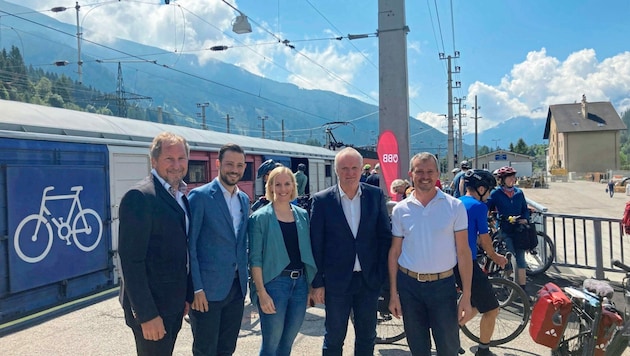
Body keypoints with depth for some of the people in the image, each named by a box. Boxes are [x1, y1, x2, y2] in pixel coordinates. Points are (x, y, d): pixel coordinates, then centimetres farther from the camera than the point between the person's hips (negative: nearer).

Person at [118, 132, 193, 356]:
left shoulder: (181, 196, 9)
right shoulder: (140, 197, -18)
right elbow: (131, 261, -21)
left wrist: (187, 295, 13)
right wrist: (147, 314, -21)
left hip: (174, 304, 8)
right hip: (151, 307, -8)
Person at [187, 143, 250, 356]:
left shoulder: (244, 200, 10)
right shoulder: (200, 196, -10)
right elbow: (188, 244, -12)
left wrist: (244, 280, 12)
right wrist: (196, 288, -15)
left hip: (237, 286, 6)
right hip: (208, 288, -6)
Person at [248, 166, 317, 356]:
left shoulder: (303, 215, 8)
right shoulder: (260, 217, -6)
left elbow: (308, 252, 13)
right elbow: (255, 258, -9)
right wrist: (261, 292, -15)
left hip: (300, 282, 4)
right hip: (274, 283, -4)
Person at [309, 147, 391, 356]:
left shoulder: (376, 195, -1)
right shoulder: (322, 200, -7)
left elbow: (385, 236, 3)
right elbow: (316, 245, -5)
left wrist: (382, 274, -1)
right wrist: (317, 283, -5)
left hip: (369, 280, 2)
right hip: (336, 281, -2)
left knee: (367, 337, 17)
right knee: (334, 339, 13)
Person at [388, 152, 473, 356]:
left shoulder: (455, 206, -4)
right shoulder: (400, 209, 0)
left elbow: (463, 252, -4)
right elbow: (394, 252, 4)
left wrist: (466, 296, -8)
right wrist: (393, 293, 2)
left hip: (443, 285, -1)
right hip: (409, 285, 2)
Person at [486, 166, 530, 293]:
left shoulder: (519, 193, 8)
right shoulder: (496, 193, -4)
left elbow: (525, 209, 15)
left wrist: (525, 219, -3)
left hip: (518, 230, 4)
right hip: (504, 231, -4)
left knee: (520, 259, 4)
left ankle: (522, 288, 13)